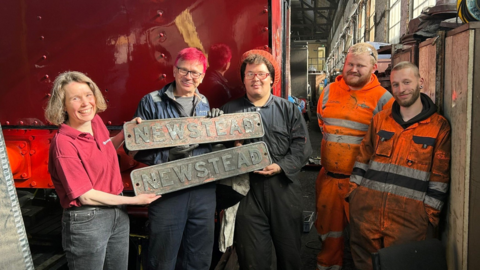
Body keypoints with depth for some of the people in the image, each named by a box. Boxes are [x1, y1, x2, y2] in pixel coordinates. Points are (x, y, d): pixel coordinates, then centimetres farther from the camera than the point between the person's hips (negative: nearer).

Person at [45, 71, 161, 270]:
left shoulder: (97, 122, -1)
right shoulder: (63, 143, -21)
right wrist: (134, 200, -13)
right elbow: (86, 196, -19)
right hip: (86, 221, -7)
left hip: (118, 213, 7)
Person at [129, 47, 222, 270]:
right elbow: (135, 150, -6)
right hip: (167, 190, -4)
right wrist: (168, 156, -21)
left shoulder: (205, 105, 9)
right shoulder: (152, 102, -4)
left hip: (204, 189, 4)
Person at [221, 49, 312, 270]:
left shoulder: (288, 109, 8)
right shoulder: (230, 110, 9)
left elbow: (301, 145, 0)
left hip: (283, 187, 1)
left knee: (290, 250, 13)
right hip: (247, 189, 0)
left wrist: (281, 167, -13)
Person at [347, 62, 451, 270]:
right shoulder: (379, 119, 11)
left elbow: (440, 177, 1)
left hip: (409, 215, -3)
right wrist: (353, 191, 8)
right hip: (366, 208, 3)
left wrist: (430, 213, -2)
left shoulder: (439, 126, 1)